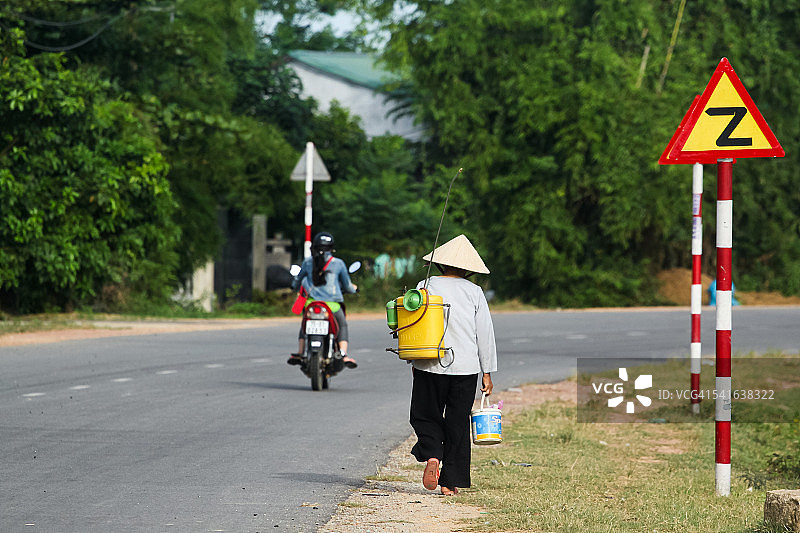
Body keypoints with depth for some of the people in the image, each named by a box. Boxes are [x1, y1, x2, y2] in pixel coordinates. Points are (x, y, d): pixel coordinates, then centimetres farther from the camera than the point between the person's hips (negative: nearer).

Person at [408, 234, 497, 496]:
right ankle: (450, 482, 7)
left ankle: (432, 456, -14)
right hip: (465, 367, 1)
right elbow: (485, 335, 1)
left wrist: (414, 360, 11)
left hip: (430, 366, -1)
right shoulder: (474, 292, 0)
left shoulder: (426, 287, -2)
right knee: (458, 423, 8)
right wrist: (487, 372, 7)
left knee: (425, 416, 13)